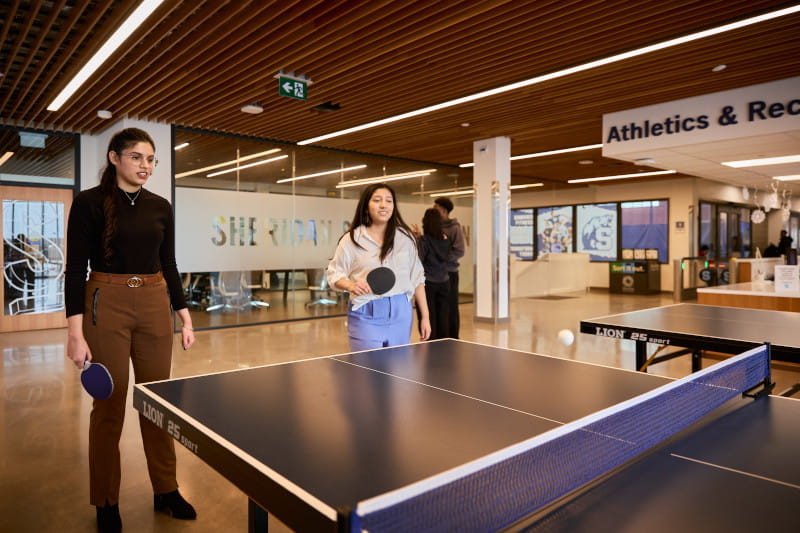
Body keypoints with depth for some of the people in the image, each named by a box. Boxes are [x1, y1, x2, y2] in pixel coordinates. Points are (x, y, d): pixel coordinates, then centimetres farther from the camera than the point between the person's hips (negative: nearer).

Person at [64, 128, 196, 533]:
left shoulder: (161, 207, 7)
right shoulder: (90, 203, -5)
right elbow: (75, 269, -8)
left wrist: (185, 319, 8)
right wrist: (75, 333, -14)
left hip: (154, 305, 4)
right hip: (106, 306, -4)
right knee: (110, 406, 6)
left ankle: (166, 490, 26)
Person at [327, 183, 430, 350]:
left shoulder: (405, 237, 7)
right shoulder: (351, 239, 0)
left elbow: (417, 278, 10)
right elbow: (334, 274, 3)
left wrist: (425, 316, 7)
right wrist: (351, 286, -19)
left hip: (401, 313, 3)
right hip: (366, 316, -2)